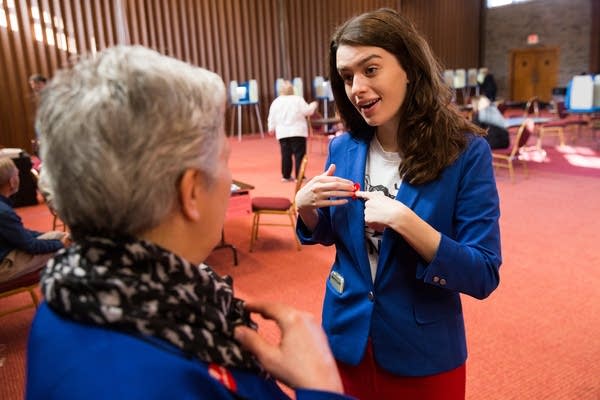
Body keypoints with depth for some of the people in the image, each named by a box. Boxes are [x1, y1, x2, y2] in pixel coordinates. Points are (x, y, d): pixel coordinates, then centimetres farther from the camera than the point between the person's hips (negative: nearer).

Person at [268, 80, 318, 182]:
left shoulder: (276, 102, 6)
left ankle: (286, 176, 17)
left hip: (282, 133, 4)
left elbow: (272, 118, 9)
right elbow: (307, 111, -5)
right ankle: (299, 176, -5)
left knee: (286, 155, 10)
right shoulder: (298, 99, -4)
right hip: (297, 132, -4)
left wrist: (271, 129, 24)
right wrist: (313, 105, 15)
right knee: (299, 154, -2)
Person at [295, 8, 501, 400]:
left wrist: (404, 221, -29)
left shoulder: (466, 152, -17)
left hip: (424, 354, -2)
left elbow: (484, 276, -18)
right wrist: (305, 206, -13)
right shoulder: (343, 149, -6)